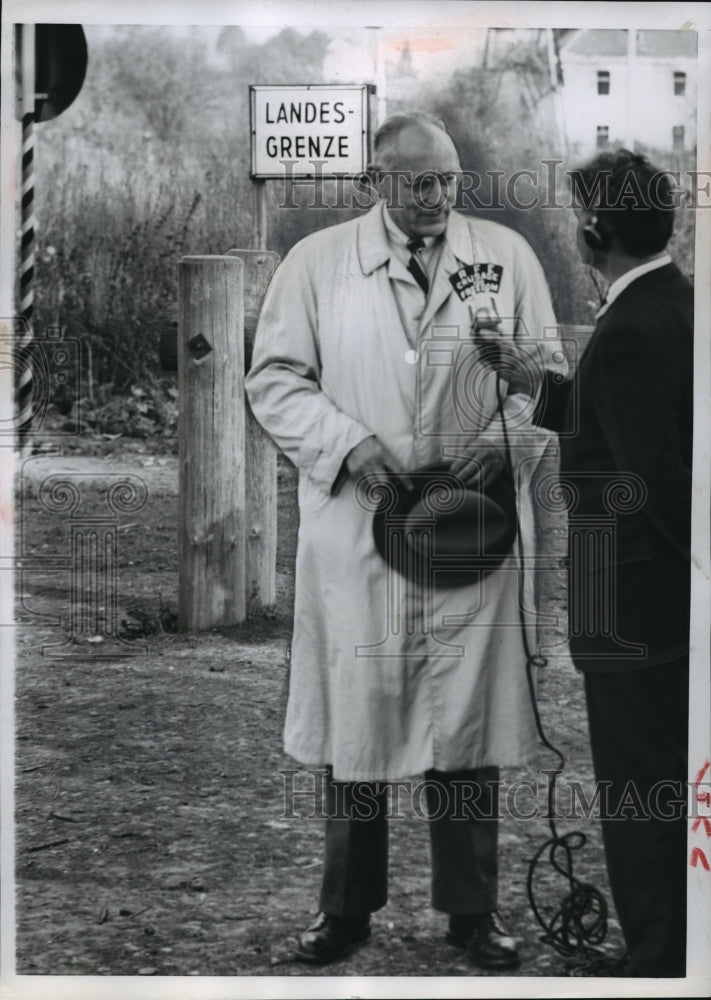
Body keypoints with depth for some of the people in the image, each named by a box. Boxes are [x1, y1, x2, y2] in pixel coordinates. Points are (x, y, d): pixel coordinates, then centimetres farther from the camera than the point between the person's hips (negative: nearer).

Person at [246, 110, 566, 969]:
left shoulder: (506, 255, 7)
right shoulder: (316, 262, 4)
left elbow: (546, 367, 9)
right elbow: (274, 377, 3)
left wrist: (507, 436, -10)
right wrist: (347, 444, -12)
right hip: (353, 526, -1)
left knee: (467, 716, 7)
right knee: (355, 714, 6)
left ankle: (472, 906, 22)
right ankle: (348, 906, 22)